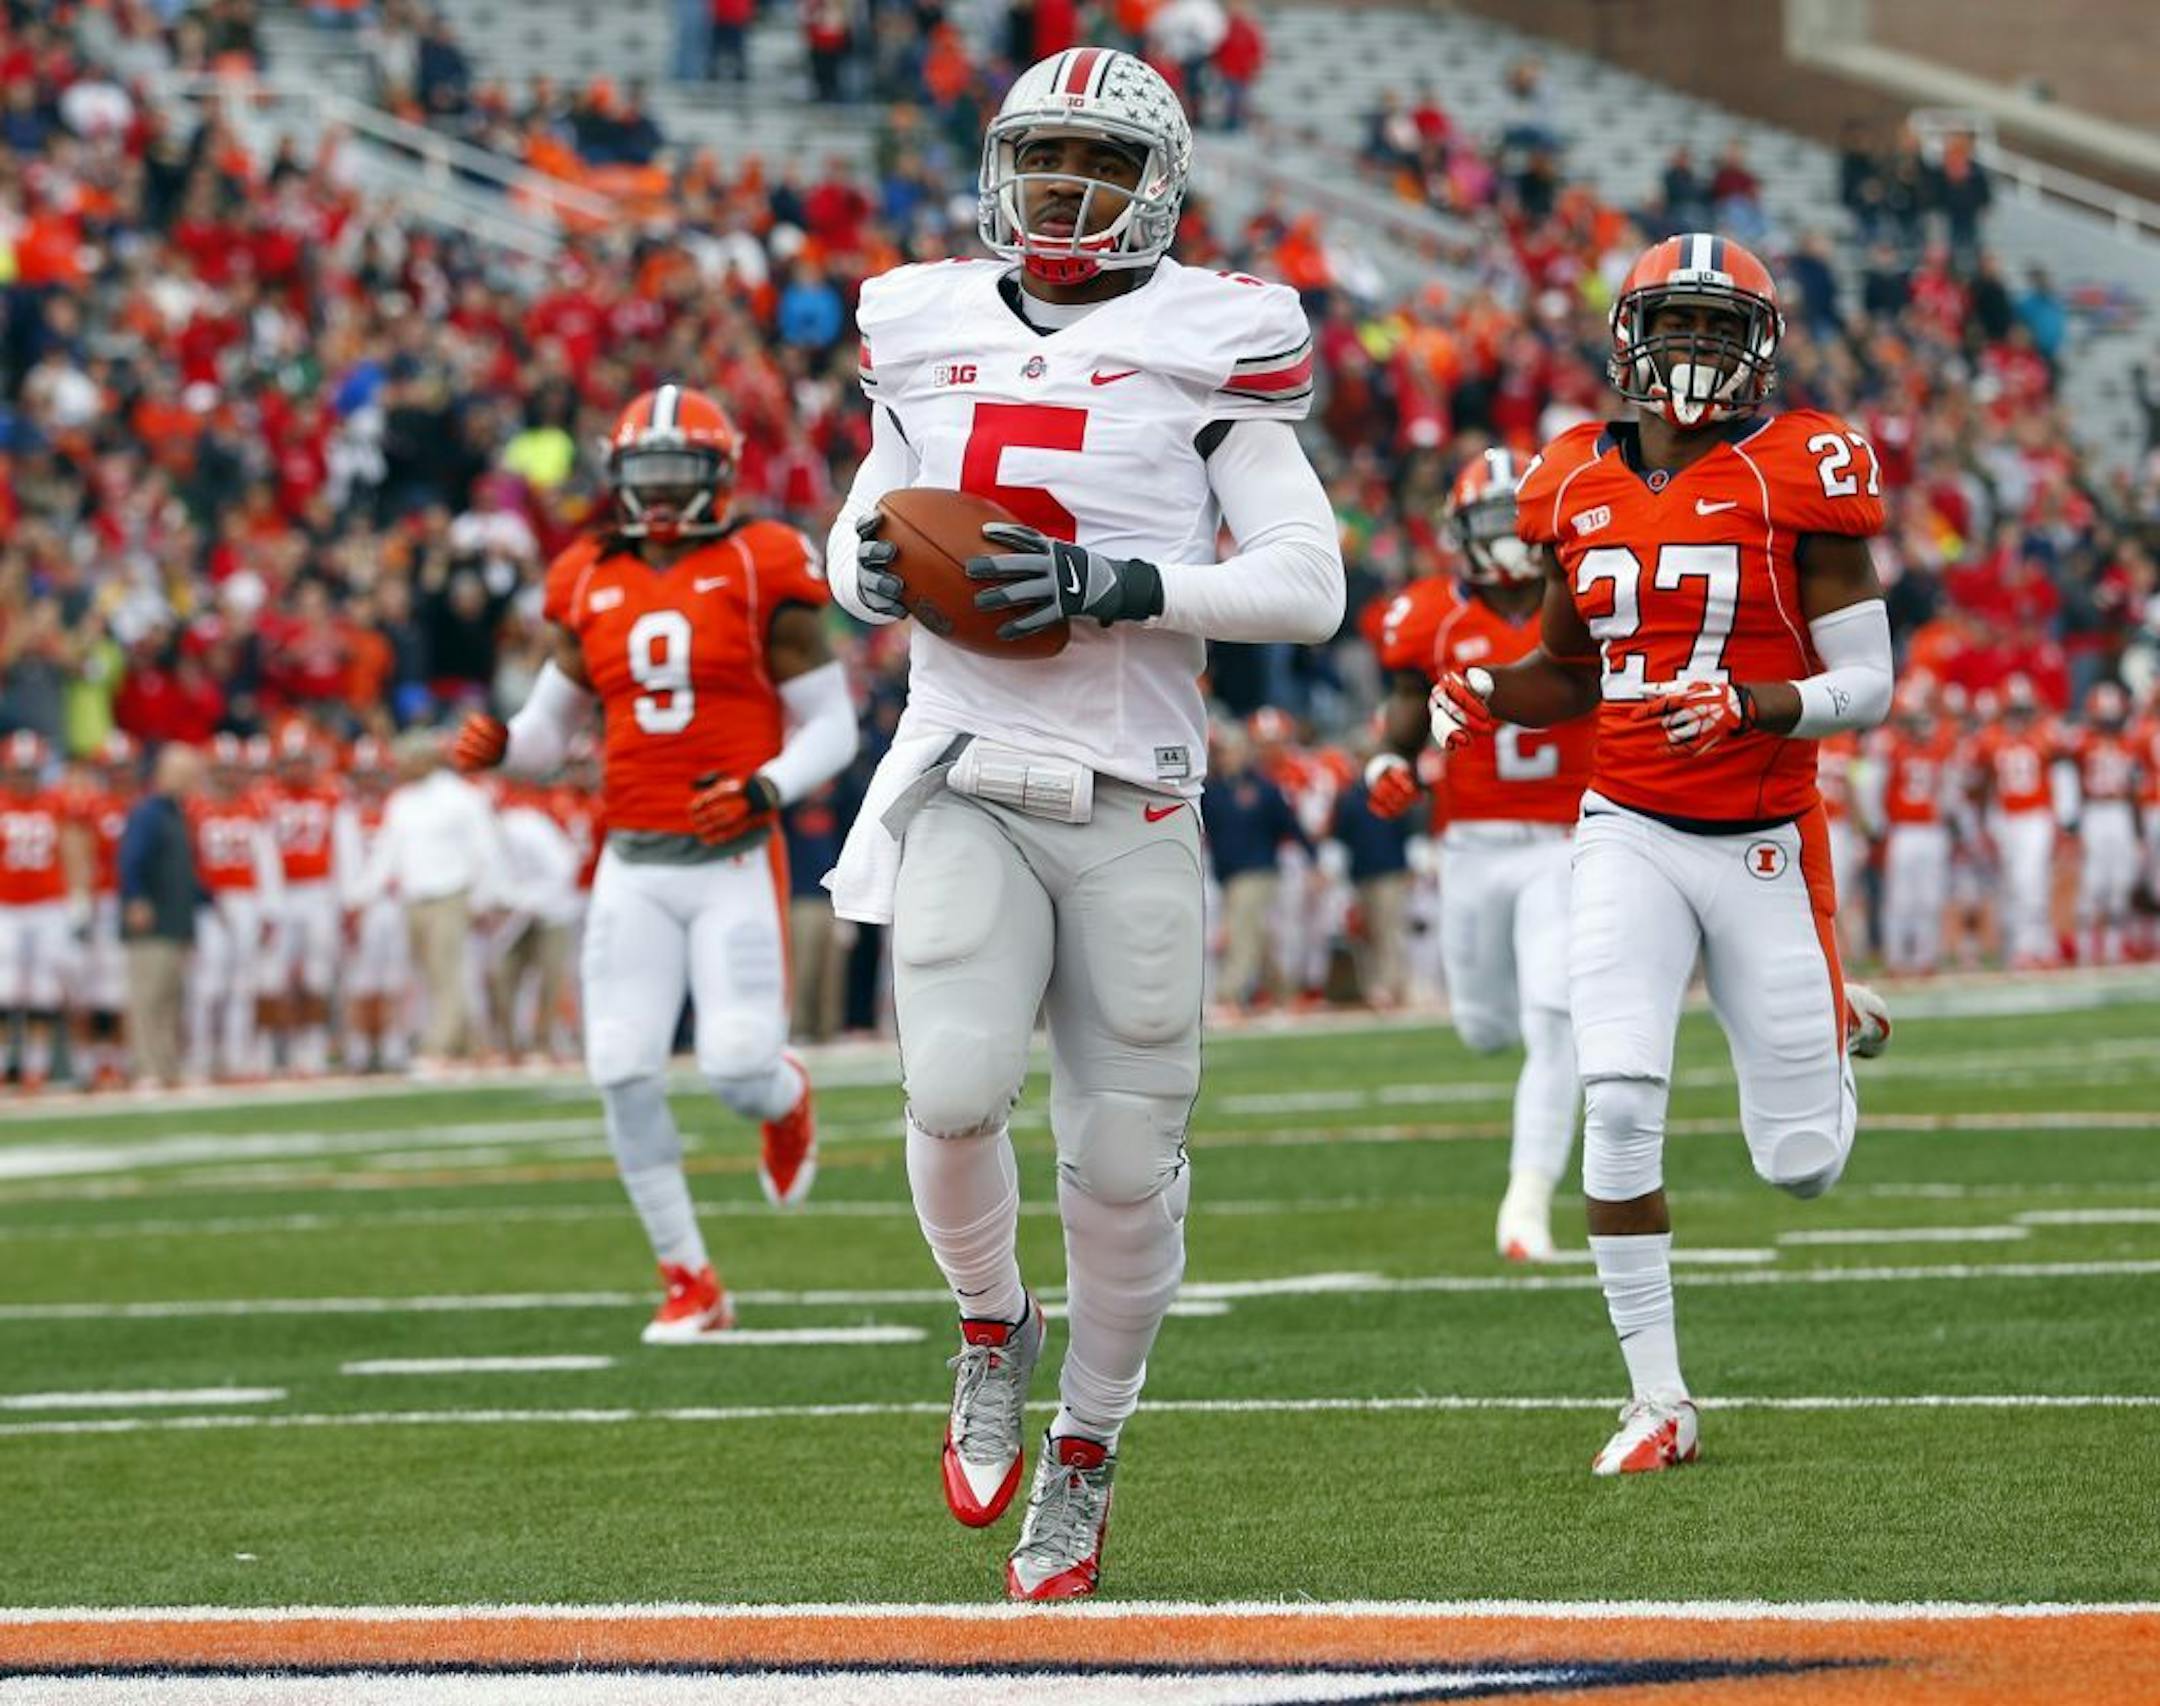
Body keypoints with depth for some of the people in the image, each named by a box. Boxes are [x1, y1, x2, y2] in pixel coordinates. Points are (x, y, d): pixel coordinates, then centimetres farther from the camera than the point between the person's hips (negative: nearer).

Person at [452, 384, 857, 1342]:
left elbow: (829, 726, -1)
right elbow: (551, 732, 17)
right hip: (633, 867, 4)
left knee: (738, 1071, -12)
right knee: (624, 1075, -5)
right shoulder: (589, 586, 9)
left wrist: (764, 791, -18)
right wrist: (500, 747, -5)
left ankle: (787, 1101, 29)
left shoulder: (762, 573, -3)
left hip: (735, 861, -4)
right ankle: (690, 1284, 9)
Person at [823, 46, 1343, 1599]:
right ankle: (994, 1331, 10)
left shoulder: (1207, 348, -1)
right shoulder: (932, 335, 10)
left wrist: (1116, 586, -17)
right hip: (963, 782, 1)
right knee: (956, 1089, -20)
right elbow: (860, 534, 24)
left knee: (1125, 1152, 1)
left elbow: (1309, 585, -5)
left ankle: (1086, 1455, 20)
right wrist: (869, 570, 0)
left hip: (1132, 809, -1)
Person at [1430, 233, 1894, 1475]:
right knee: (1621, 1105, -17)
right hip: (1630, 836, 2)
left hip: (1764, 845, -2)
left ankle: (1834, 1030, 42)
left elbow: (1867, 686, -8)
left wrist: (1750, 706, -25)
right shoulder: (1582, 486, 5)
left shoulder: (1801, 475, -7)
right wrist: (1491, 698, -2)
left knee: (1801, 1165, 4)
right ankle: (1660, 1403, -5)